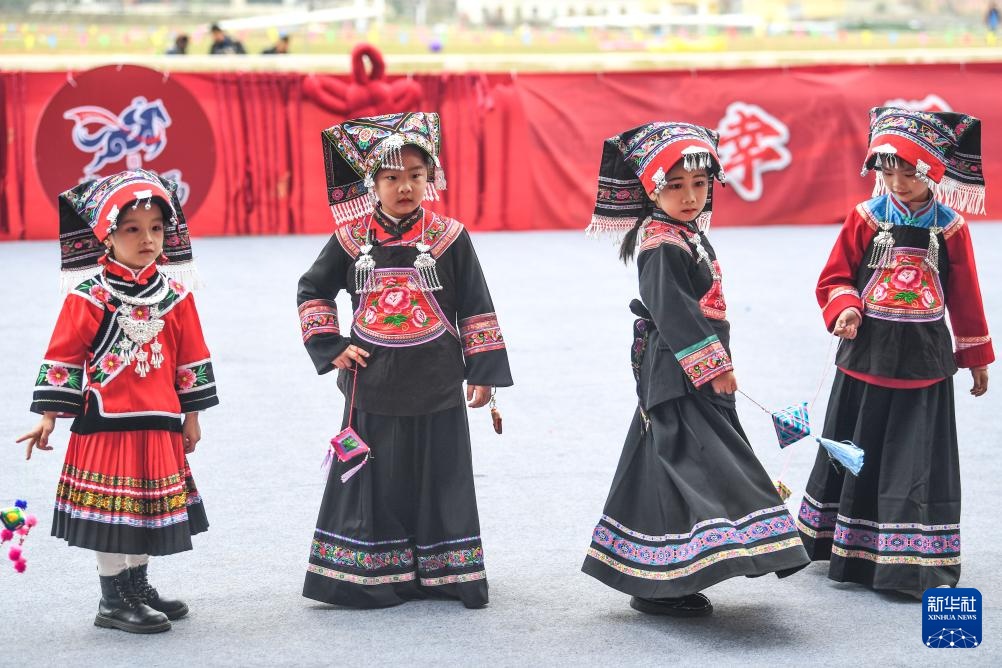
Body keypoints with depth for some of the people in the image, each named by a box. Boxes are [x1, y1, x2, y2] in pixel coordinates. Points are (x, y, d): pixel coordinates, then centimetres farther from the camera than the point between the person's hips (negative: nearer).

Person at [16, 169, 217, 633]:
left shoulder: (174, 294, 3)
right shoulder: (88, 297, -10)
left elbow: (191, 357, 10)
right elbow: (63, 356, -6)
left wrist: (191, 415, 12)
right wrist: (49, 415, -8)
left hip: (159, 423, 5)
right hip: (106, 422, -5)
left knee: (148, 507, 14)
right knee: (109, 510, 0)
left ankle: (137, 586, 29)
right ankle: (113, 601, 9)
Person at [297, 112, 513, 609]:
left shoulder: (449, 238, -2)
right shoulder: (352, 238, -1)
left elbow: (476, 308, 2)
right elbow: (312, 291, 12)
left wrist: (483, 371, 0)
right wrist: (330, 346, 3)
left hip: (435, 385, 0)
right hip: (372, 386, 1)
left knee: (439, 482, 7)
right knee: (374, 483, 5)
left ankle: (444, 575, 18)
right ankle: (370, 579, 13)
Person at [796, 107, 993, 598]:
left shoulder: (950, 227, -2)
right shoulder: (866, 218, -2)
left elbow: (965, 297, 6)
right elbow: (833, 279, 1)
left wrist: (975, 357, 12)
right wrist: (844, 309, -20)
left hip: (924, 358, -1)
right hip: (868, 353, 1)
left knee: (919, 461, 0)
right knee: (856, 455, 11)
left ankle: (922, 565, 6)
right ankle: (849, 550, 26)